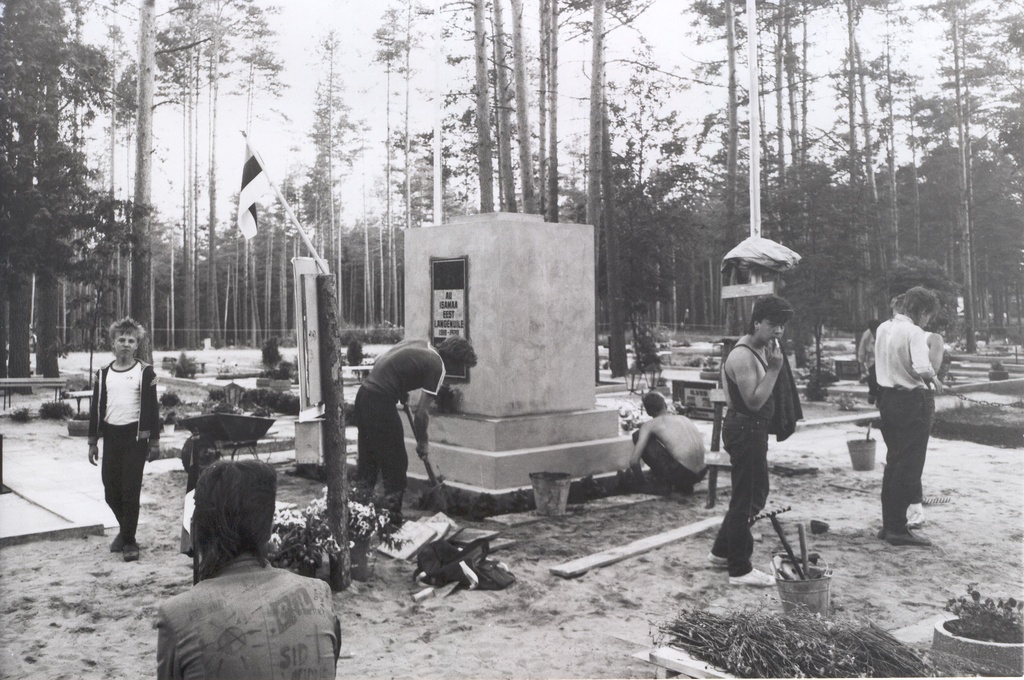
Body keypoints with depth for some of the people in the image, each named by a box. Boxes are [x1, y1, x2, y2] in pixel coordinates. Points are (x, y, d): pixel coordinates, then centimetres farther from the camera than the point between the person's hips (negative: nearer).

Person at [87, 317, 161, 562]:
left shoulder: (145, 372, -2)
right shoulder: (103, 374, 9)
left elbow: (152, 408, -2)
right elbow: (96, 408, 12)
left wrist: (154, 441, -5)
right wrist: (93, 442, 10)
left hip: (135, 437, -4)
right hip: (111, 436, 4)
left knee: (130, 491, -4)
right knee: (111, 492, 8)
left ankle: (129, 541, 6)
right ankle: (126, 530, 31)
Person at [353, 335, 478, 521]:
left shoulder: (419, 344, 15)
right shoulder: (437, 367, -8)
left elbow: (379, 361, 20)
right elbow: (421, 412, -10)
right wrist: (422, 442, 5)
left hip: (364, 393, 9)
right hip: (381, 403, -9)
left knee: (367, 459, 18)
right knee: (396, 463, 3)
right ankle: (392, 516, 10)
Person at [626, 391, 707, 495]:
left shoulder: (650, 425, 6)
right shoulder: (685, 418, 22)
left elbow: (634, 461, -2)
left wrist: (639, 480, 17)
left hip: (680, 473, -6)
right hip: (702, 474, 6)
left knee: (638, 436, 7)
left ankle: (663, 480, 10)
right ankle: (685, 486, 18)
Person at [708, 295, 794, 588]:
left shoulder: (760, 350, 12)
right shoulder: (743, 356, -21)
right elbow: (754, 401, -27)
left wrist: (773, 365, 7)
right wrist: (774, 368, -27)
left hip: (752, 429, 11)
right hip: (745, 429, -11)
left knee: (754, 493, 20)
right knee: (747, 498, -3)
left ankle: (722, 551, 33)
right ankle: (740, 569, 8)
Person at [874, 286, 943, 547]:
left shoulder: (883, 328, 8)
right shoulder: (914, 333, -17)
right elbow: (922, 370, -29)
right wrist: (934, 379, -8)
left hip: (887, 396, 8)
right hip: (912, 401, -8)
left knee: (893, 461, 16)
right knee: (909, 465, 0)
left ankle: (888, 524, 22)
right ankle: (898, 529, 4)